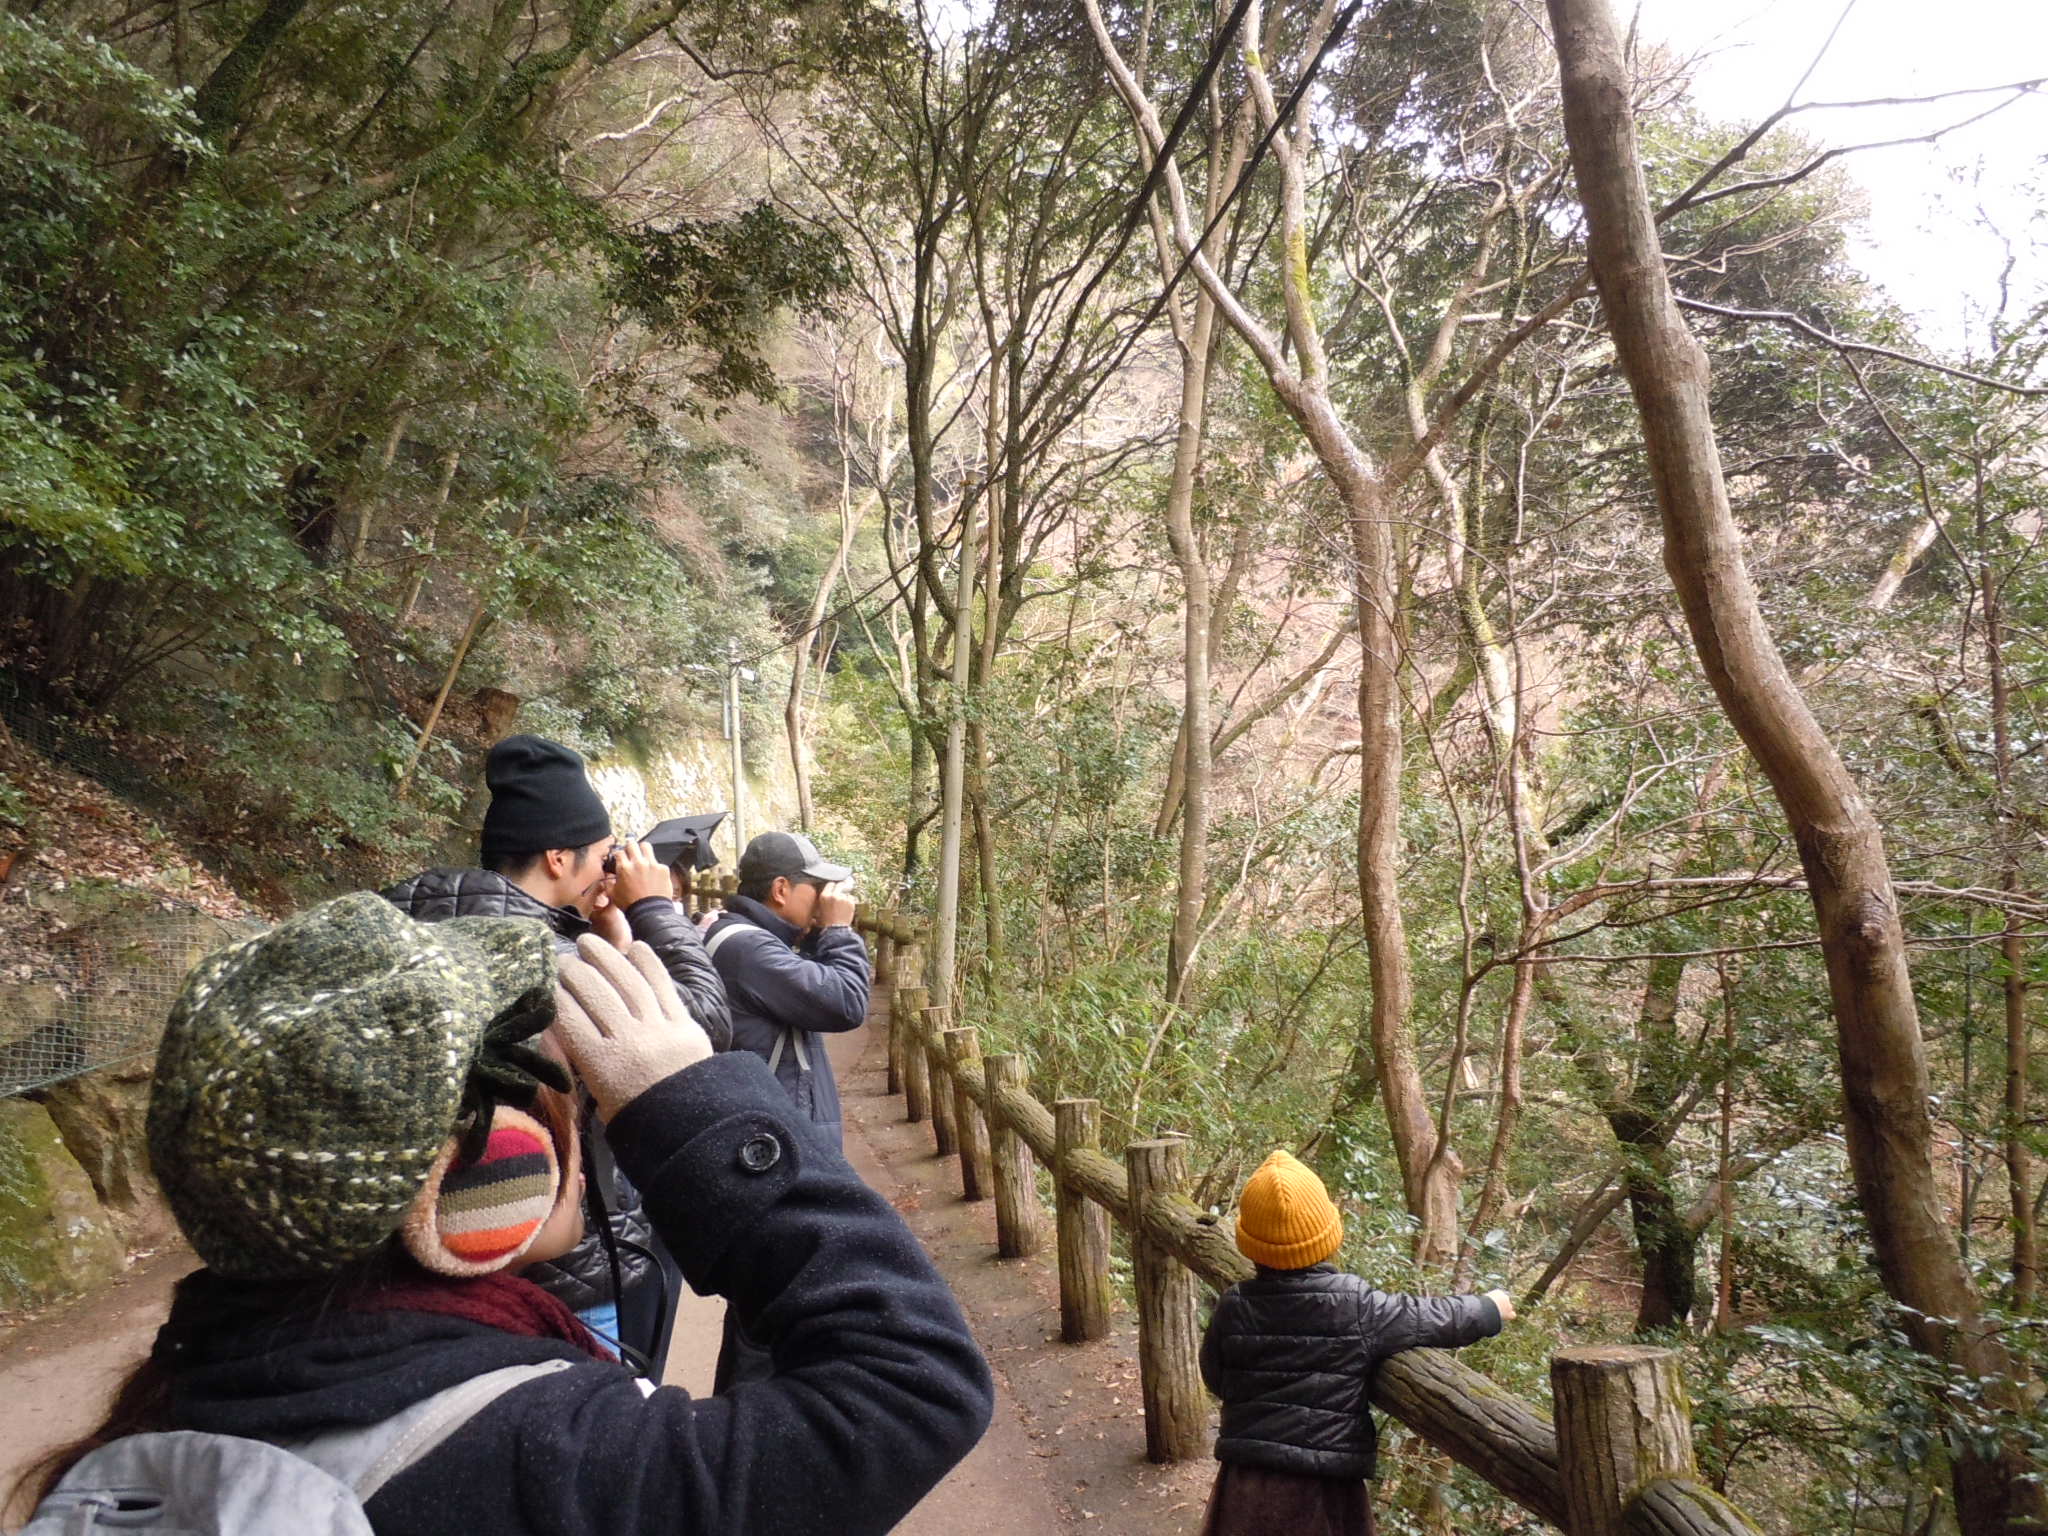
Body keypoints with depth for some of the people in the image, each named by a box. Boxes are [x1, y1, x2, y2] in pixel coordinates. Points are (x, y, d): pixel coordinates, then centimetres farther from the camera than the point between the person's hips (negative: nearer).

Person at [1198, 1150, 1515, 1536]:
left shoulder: (1233, 1307, -6)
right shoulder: (1358, 1306, -12)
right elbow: (1434, 1319, 3)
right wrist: (1489, 1309, 22)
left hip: (1247, 1479, 2)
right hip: (1324, 1489, -1)